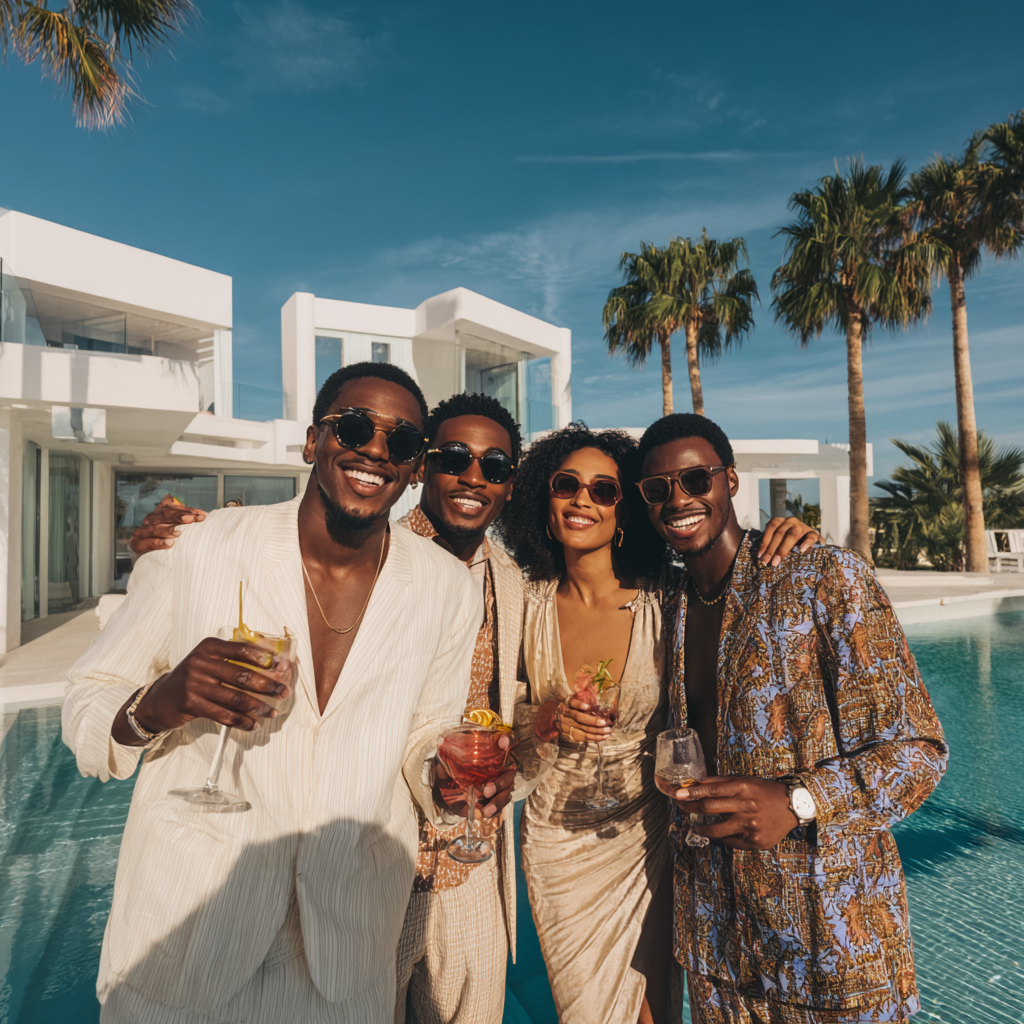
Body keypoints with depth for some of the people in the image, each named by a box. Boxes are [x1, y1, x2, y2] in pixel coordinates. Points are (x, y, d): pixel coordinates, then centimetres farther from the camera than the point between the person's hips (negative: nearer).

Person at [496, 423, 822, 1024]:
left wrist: (786, 543, -25)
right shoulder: (532, 604, -9)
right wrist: (548, 718, -19)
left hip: (642, 837, -2)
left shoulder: (663, 598, -17)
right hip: (556, 840, 2)